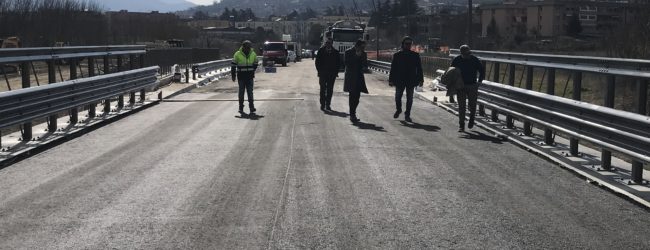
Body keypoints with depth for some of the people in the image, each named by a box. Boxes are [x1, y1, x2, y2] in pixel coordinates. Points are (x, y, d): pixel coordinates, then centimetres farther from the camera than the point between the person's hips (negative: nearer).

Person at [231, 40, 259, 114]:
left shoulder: (253, 54, 1)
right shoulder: (237, 54, -7)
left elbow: (255, 64, 18)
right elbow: (233, 66, -1)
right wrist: (233, 75, -1)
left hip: (249, 77, 2)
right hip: (241, 77, -2)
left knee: (250, 92, -2)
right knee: (241, 92, 5)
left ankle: (252, 109, -3)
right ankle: (241, 107, 15)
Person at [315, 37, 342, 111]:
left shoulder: (335, 52, 4)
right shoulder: (321, 51, 2)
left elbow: (338, 63, 8)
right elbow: (317, 62, 3)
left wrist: (336, 72, 1)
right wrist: (319, 71, -3)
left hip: (332, 74, 1)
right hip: (323, 74, -1)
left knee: (330, 90, 3)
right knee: (323, 90, 0)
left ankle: (328, 105, 10)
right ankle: (322, 105, 5)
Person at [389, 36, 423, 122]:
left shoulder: (415, 56, 5)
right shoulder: (397, 55, 2)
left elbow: (419, 69, 6)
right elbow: (393, 68, 2)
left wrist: (421, 79, 1)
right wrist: (391, 80, -2)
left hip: (411, 81, 0)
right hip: (399, 80, 0)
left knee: (409, 98, 3)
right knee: (398, 97, 6)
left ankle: (407, 115, 11)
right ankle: (398, 110, 33)